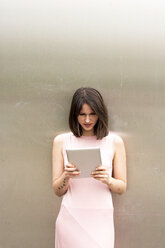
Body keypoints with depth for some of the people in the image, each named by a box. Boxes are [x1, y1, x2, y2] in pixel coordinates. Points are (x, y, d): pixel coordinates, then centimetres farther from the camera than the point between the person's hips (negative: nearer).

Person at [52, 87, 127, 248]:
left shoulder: (114, 142, 2)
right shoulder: (61, 141, 2)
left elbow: (122, 188, 5)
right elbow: (57, 191, 4)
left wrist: (108, 180, -15)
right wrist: (66, 176, -16)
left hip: (101, 219, 0)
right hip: (70, 217, 0)